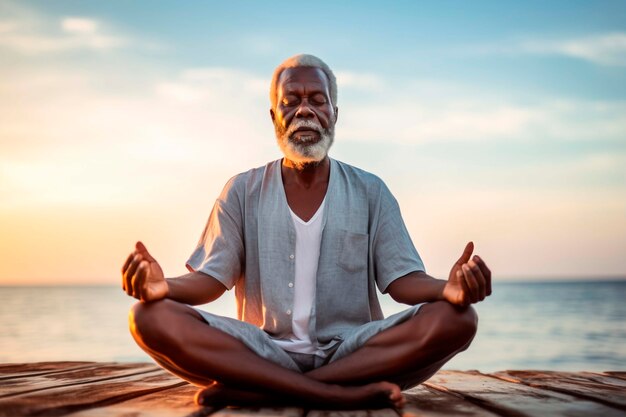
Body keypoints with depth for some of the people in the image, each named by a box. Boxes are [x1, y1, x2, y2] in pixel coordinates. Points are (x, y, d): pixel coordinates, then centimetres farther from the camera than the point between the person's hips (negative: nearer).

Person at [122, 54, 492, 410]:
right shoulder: (243, 193, 8)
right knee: (152, 317, -25)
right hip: (264, 353, 0)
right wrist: (165, 286, -22)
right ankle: (346, 395, -30)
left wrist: (450, 289, -23)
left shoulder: (370, 193, 8)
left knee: (454, 319, -27)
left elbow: (402, 280, 1)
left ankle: (249, 392, -26)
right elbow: (211, 279, 2)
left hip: (352, 352, 1)